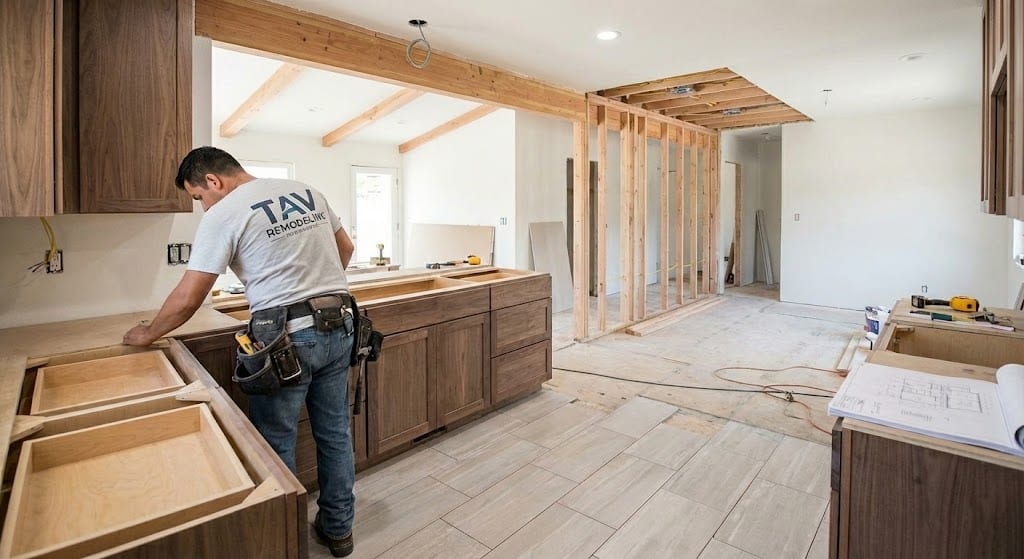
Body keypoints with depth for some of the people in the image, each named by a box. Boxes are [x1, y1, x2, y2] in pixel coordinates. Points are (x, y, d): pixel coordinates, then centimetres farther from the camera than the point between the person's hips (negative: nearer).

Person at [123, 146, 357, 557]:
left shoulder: (224, 214, -6)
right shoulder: (308, 192, 11)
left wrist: (147, 334, 15)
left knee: (276, 443, 12)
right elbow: (345, 249, 20)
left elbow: (186, 300, -4)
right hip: (339, 328, 7)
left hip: (286, 338, -6)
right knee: (334, 433, 16)